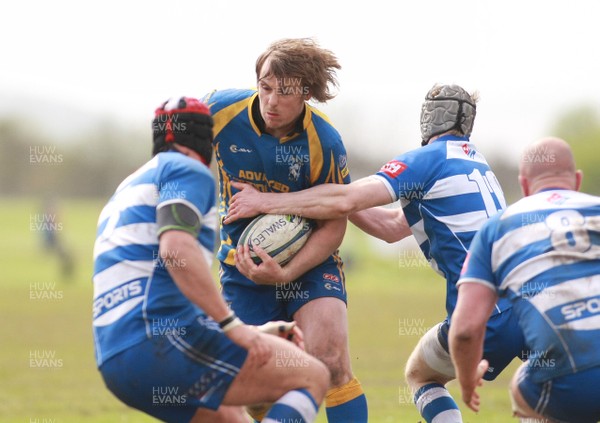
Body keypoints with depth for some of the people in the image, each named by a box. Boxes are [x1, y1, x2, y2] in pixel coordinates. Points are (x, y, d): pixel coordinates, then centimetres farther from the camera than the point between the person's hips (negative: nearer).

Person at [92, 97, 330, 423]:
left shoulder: (130, 188, 30)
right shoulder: (187, 170, 3)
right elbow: (175, 247, -18)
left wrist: (252, 333, 29)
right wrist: (233, 326, -18)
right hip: (164, 338, -9)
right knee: (312, 377, -2)